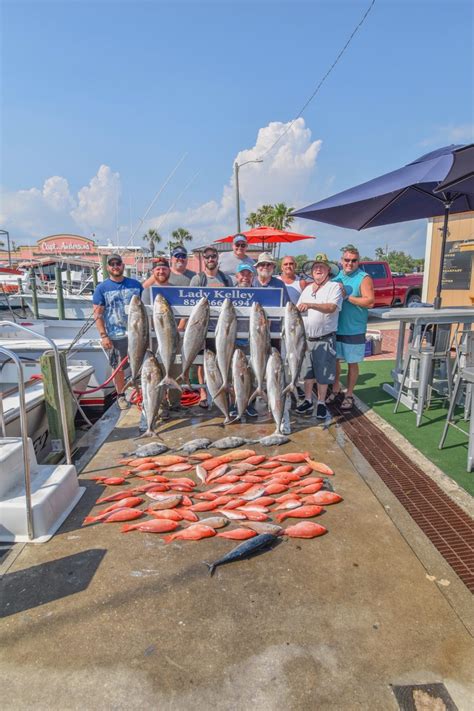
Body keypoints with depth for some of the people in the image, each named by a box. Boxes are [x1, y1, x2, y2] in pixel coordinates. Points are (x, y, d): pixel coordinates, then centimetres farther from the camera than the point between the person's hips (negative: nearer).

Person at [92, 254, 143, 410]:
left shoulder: (135, 284, 6)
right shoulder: (101, 288, 0)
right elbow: (98, 313, -2)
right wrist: (103, 335, -10)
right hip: (115, 336, -2)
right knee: (118, 367, 8)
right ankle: (121, 396, 25)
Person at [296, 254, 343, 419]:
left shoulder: (334, 287, -5)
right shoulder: (307, 289, 14)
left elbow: (331, 307, -22)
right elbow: (298, 309, 17)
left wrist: (310, 305, -33)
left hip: (325, 339, -5)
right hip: (306, 337, 5)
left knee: (322, 374, 4)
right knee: (307, 371, 13)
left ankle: (321, 403, 18)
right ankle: (308, 400, 26)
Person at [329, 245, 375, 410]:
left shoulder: (364, 278, -9)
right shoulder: (336, 276, 8)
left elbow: (370, 302, -19)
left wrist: (347, 297, -21)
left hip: (354, 330, -5)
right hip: (335, 327, 5)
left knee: (352, 363, 7)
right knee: (334, 360, 14)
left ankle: (349, 395, 20)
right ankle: (336, 390, 31)